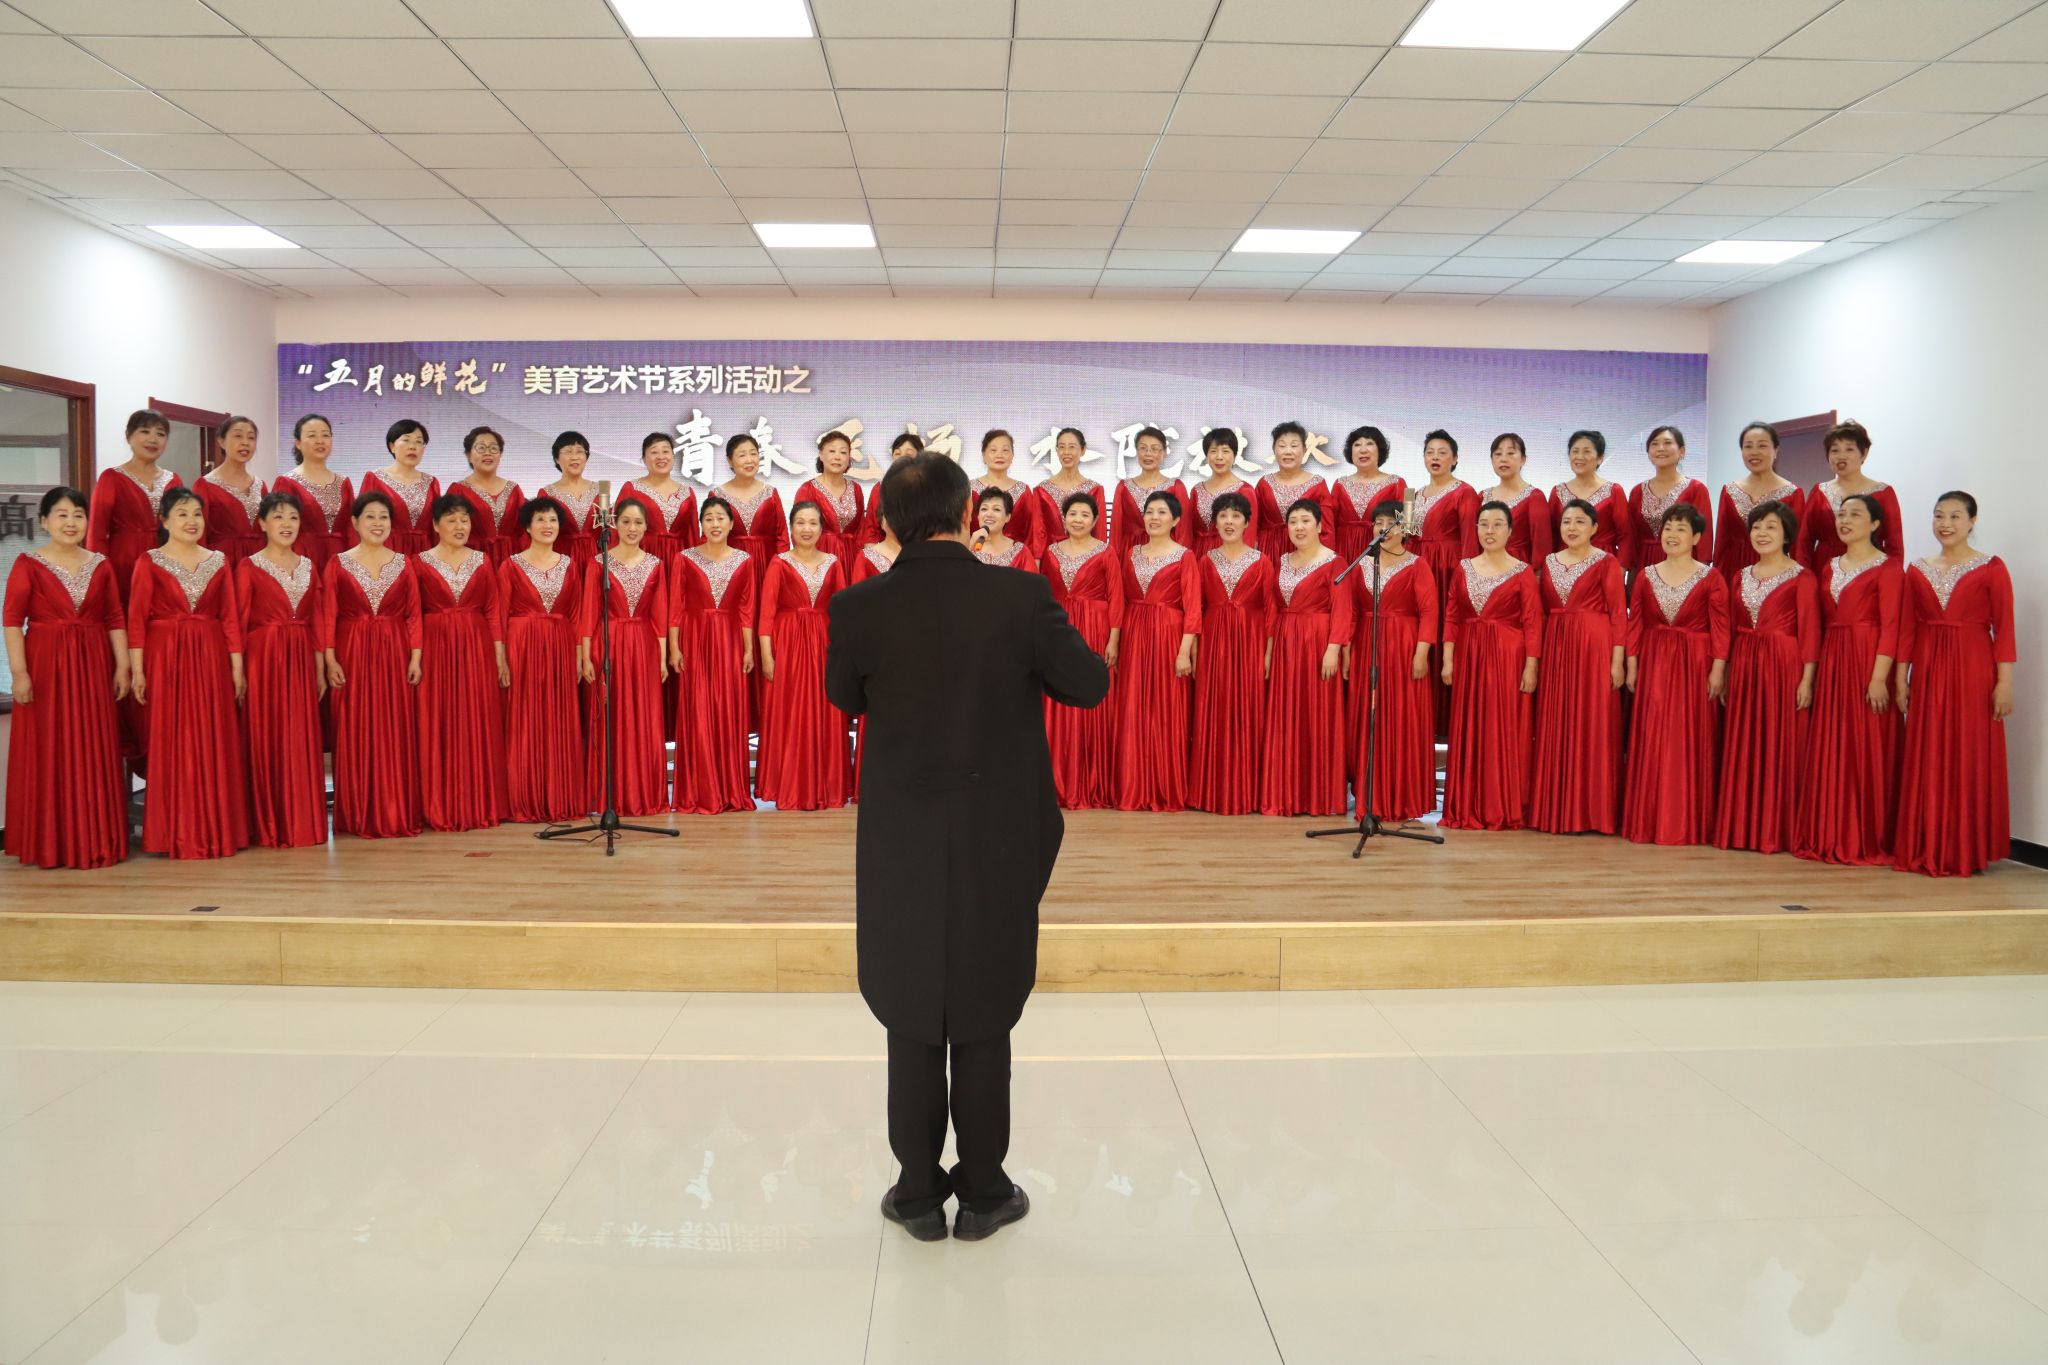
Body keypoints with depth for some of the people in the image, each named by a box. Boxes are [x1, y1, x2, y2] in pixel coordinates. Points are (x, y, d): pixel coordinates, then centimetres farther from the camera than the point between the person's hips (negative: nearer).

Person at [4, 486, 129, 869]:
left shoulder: (100, 564, 8)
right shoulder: (28, 564, -2)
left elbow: (116, 619, 8)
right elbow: (12, 620, -7)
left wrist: (122, 667, 2)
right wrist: (19, 672, -14)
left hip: (93, 666, 3)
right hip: (45, 666, -3)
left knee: (95, 753, 6)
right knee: (47, 754, 2)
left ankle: (95, 839, 15)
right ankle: (50, 843, 10)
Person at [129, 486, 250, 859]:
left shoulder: (219, 562, 9)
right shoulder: (149, 563, 1)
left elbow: (230, 617, 6)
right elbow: (136, 619, -4)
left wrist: (237, 666, 2)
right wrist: (136, 669, -10)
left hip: (211, 659, 3)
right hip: (165, 658, -2)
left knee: (215, 743, 3)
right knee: (171, 743, 0)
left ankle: (216, 829, 11)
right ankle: (176, 834, 7)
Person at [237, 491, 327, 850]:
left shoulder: (308, 566, 11)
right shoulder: (249, 567, -2)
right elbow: (239, 623, -5)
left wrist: (320, 669, 11)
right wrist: (239, 671, -11)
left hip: (301, 660, 4)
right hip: (263, 660, -4)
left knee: (301, 741, 6)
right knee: (266, 741, 0)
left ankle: (302, 822, 14)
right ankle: (269, 827, 7)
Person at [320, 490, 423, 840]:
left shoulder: (403, 564, 8)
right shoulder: (339, 564, 3)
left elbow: (414, 614, 5)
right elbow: (327, 616, -1)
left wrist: (415, 657, -3)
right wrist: (330, 660, -9)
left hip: (395, 654, 1)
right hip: (352, 655, -1)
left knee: (396, 732, 2)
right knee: (355, 733, 1)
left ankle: (396, 813, 9)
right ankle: (359, 816, 8)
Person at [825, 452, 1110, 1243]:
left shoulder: (859, 607, -10)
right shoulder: (1020, 596, -13)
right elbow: (1090, 685, -2)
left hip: (901, 845, 1)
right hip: (1000, 842, 0)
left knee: (911, 1020, 13)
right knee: (984, 1022, 12)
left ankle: (920, 1195, 22)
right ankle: (984, 1194, 22)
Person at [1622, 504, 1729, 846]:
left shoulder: (1710, 578, -1)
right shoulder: (1646, 576, 7)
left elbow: (1720, 626, -6)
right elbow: (1635, 623, 5)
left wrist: (1718, 668, -13)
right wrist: (1631, 664, 0)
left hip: (1695, 664, -2)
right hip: (1653, 663, 3)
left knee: (1691, 742, 0)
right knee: (1652, 741, 3)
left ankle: (1688, 822, 7)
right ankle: (1650, 819, 10)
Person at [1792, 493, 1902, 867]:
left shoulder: (1886, 568, -4)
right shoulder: (1827, 567, 15)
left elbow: (1890, 626, -12)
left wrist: (1879, 677, -20)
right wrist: (1812, 670, 6)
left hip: (1867, 661, -6)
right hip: (1830, 663, 6)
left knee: (1865, 750, -4)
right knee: (1829, 750, 7)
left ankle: (1867, 841, 3)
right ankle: (1830, 836, 14)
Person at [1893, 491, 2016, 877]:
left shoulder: (1991, 568, -1)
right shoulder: (1918, 570, 10)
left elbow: (2004, 628, -5)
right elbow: (1906, 628, 9)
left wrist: (2004, 681, -11)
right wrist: (1901, 678, 5)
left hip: (1973, 670, -3)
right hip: (1927, 671, 3)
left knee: (1969, 758, 0)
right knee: (1926, 760, 6)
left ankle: (1967, 849, 8)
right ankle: (1925, 847, 14)